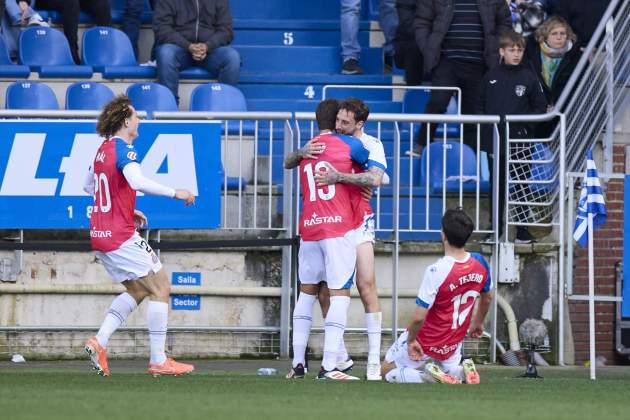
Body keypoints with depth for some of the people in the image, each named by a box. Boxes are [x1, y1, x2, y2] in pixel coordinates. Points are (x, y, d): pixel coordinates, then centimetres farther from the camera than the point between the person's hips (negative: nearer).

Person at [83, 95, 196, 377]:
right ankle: (158, 361, -2)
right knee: (160, 289, -1)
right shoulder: (124, 149, -14)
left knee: (138, 290, 19)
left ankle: (99, 342, 5)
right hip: (121, 236, -9)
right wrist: (175, 193, -24)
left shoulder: (103, 149, 13)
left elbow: (88, 186, 27)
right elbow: (137, 182, -31)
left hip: (100, 234, 9)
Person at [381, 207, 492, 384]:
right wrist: (478, 323, 27)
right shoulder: (480, 264, -12)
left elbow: (419, 317, -28)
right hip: (452, 346, 5)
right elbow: (487, 298, 9)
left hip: (424, 344, -5)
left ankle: (428, 376, -12)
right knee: (452, 369, 34)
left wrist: (411, 340, -10)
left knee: (387, 371, 14)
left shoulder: (436, 271, -31)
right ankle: (463, 372, -2)